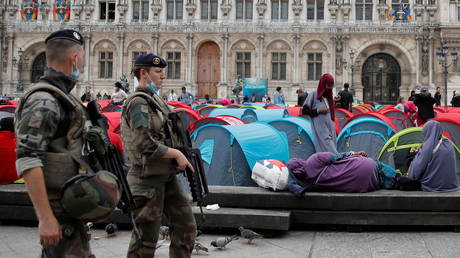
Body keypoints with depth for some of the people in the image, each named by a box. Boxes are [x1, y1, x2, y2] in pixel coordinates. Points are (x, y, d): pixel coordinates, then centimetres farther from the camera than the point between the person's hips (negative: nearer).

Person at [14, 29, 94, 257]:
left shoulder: (59, 94, 11)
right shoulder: (43, 101, -19)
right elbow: (27, 162, -26)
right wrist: (46, 218, -29)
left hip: (67, 200, 10)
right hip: (58, 206, -10)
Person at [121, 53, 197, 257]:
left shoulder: (156, 100, 14)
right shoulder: (138, 103, -15)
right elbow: (145, 146, -24)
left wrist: (182, 156, 10)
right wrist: (177, 154, -14)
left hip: (168, 177, 9)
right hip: (148, 180, -9)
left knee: (186, 227, 13)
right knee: (146, 239, 1)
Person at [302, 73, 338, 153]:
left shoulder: (328, 96, 16)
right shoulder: (313, 95, -4)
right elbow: (304, 111, -6)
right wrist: (318, 111, -13)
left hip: (330, 128, 7)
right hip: (321, 129, -7)